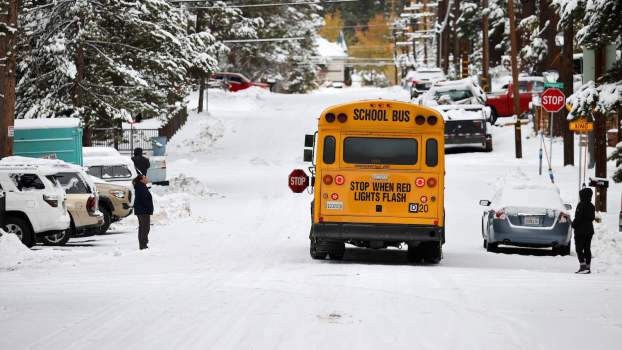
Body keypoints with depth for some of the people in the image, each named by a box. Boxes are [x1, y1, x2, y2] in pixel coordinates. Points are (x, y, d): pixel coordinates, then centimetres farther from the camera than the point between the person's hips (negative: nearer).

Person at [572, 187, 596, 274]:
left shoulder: (581, 205, -16)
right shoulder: (591, 206, 10)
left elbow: (578, 217, -20)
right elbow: (592, 217, 15)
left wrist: (574, 224, -5)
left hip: (581, 230, -8)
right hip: (589, 230, 8)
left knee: (579, 249, -6)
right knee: (587, 249, 11)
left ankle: (583, 266, -17)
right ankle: (587, 267, 12)